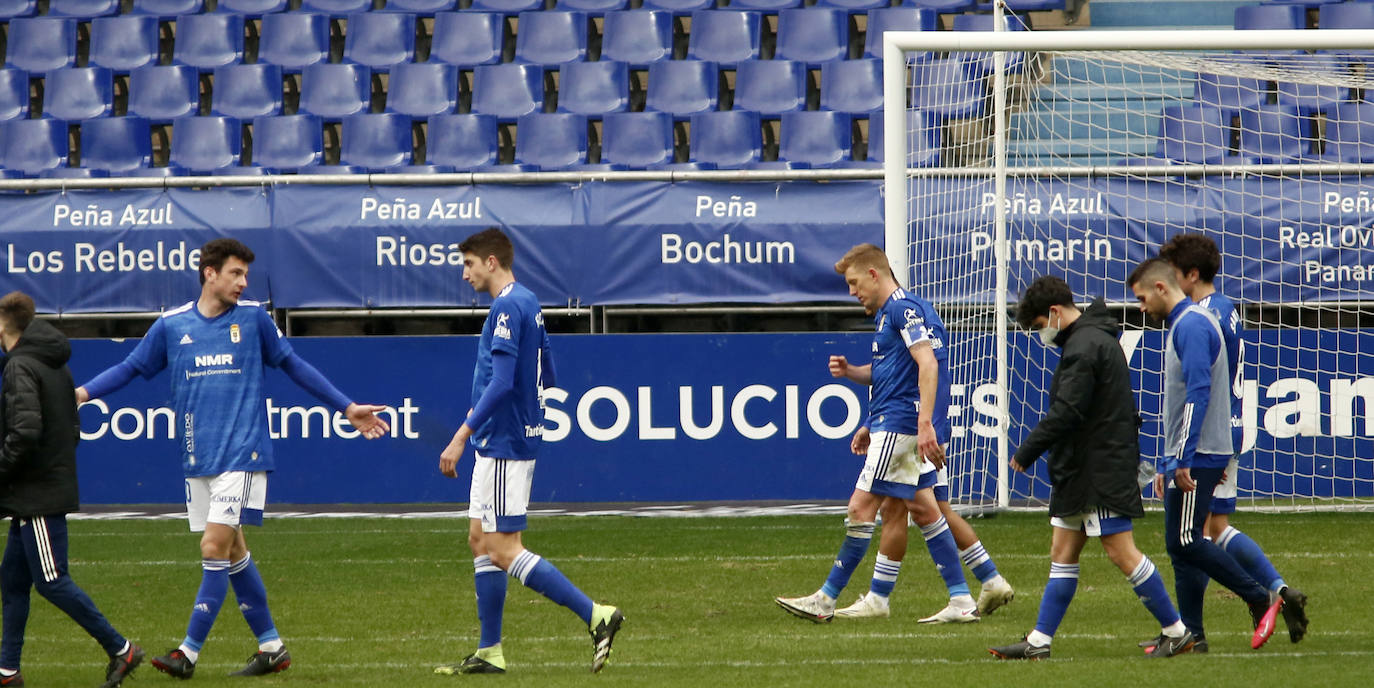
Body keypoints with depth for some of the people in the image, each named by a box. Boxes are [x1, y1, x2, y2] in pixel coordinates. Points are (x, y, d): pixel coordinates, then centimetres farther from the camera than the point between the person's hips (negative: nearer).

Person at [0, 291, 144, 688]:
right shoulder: (57, 367, 14)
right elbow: (73, 429, 20)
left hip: (36, 494, -10)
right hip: (52, 488, 10)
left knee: (51, 582, -7)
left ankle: (120, 650, -6)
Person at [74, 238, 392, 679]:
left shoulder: (253, 318, 2)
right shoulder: (172, 325, 6)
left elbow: (294, 366, 12)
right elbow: (131, 367, 12)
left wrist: (347, 408, 14)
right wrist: (82, 393, -2)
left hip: (241, 455, -4)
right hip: (197, 460, 4)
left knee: (215, 549, -12)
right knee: (231, 552, 9)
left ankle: (189, 652, -11)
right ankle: (271, 646, 20)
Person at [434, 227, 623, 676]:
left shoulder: (507, 307, -16)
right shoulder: (528, 304, 14)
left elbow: (501, 382, -25)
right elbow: (545, 377, 21)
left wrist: (462, 435, -25)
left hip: (504, 444, -10)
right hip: (499, 443, 10)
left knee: (503, 550, -10)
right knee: (480, 540, 12)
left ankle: (595, 616, -14)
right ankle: (489, 652, 14)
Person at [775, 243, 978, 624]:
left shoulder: (904, 307, -13)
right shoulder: (889, 312, 19)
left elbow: (927, 364, -22)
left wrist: (925, 424, -29)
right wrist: (850, 371, 10)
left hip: (900, 425, -11)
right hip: (894, 425, 11)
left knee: (861, 507, -7)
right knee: (924, 510, 10)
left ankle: (825, 600, -4)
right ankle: (961, 602, 9)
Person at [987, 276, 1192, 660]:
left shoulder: (1084, 347, -16)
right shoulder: (1096, 338, 17)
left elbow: (1065, 413, -21)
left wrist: (1026, 452, -12)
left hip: (1101, 467, -11)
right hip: (1081, 469, 11)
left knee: (1121, 552, -8)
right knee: (1062, 553, 9)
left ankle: (1176, 632, -2)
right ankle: (1039, 642, 9)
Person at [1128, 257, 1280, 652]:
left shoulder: (1191, 325, -13)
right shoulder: (1182, 325, 20)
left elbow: (1198, 393, -22)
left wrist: (1183, 459, -24)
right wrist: (1167, 463, 25)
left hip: (1198, 457, -10)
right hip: (1185, 457, 10)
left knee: (1184, 542, -11)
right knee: (1183, 546, 7)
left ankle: (1261, 600, -7)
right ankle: (1190, 634, 7)